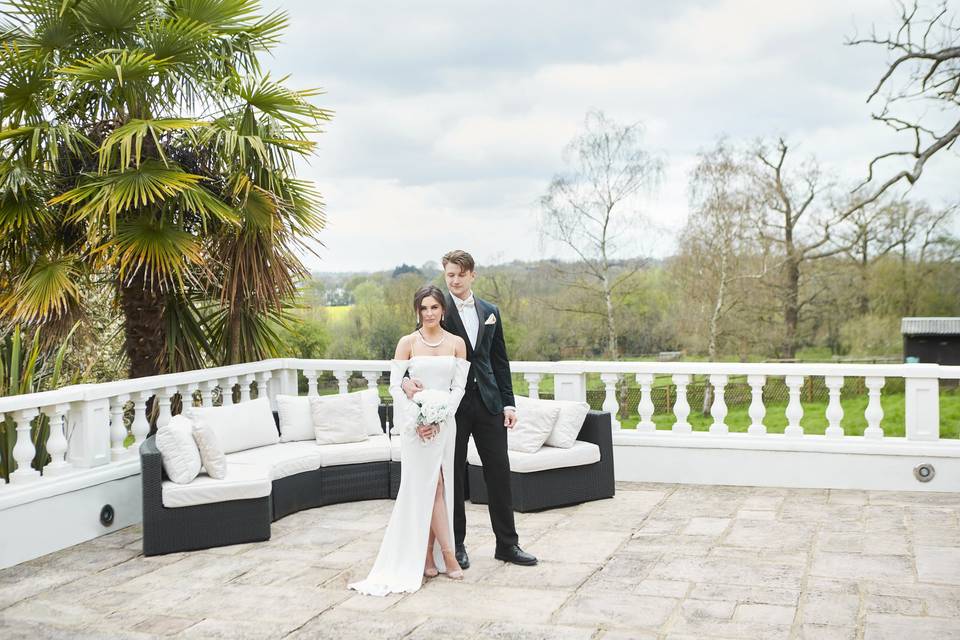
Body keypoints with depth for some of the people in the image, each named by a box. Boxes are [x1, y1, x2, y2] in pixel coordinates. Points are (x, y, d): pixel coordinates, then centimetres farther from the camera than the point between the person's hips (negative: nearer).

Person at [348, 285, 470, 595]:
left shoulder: (457, 343, 5)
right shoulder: (408, 343, -1)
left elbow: (459, 386, 2)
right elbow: (395, 385, -4)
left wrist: (439, 419, -10)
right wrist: (416, 421, -13)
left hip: (444, 423, 3)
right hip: (415, 422, -3)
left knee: (431, 486, 7)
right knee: (431, 484, -5)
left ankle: (427, 555, 15)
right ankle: (447, 553, 2)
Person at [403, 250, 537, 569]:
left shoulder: (490, 312, 11)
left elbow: (500, 361, 13)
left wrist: (508, 402, 6)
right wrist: (407, 378, -27)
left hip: (488, 401, 3)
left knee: (499, 471, 5)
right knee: (453, 474, 5)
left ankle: (507, 543, 15)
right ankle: (456, 544, 18)